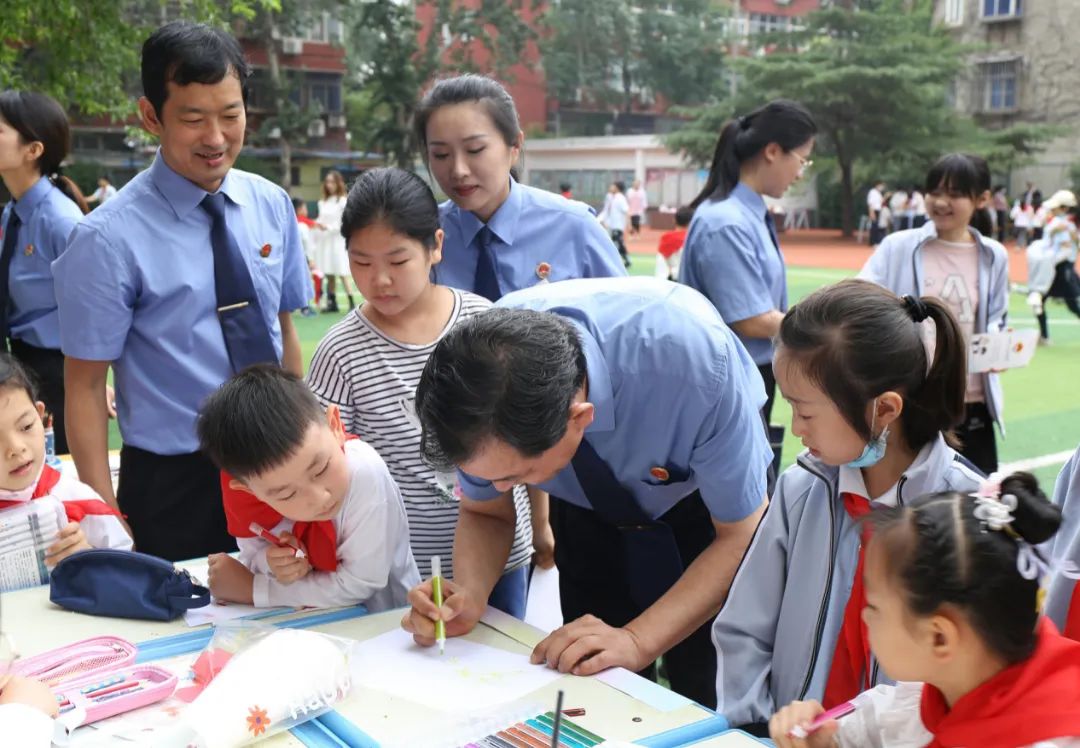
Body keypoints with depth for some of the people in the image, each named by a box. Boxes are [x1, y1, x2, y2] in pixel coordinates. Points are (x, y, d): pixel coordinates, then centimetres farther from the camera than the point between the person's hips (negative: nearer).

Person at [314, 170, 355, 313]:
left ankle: (352, 303, -10)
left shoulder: (343, 201, -6)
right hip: (324, 241, 6)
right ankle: (332, 303, 12)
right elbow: (321, 221, 17)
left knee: (342, 274, -10)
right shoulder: (323, 202, 14)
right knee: (329, 274, 7)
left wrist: (328, 227, -17)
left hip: (337, 241, -6)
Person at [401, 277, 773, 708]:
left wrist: (636, 641, -35)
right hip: (588, 509, 3)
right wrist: (470, 595, -29)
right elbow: (484, 511, -10)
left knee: (703, 704, -1)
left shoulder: (692, 359, -40)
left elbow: (742, 535, -25)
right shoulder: (480, 365, -29)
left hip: (709, 503, -2)